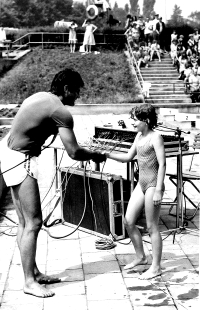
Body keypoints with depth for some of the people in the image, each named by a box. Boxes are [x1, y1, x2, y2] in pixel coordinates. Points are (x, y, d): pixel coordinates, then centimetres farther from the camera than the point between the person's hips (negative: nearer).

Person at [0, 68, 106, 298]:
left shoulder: (39, 97, 11)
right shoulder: (60, 111, -16)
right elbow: (74, 153, -17)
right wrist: (95, 156, 1)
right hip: (20, 160, -10)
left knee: (25, 222, 14)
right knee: (33, 223, -5)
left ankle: (34, 272, 23)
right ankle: (29, 282, 2)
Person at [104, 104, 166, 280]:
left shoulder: (155, 137, -13)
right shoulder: (139, 136, 11)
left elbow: (162, 164, -17)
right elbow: (128, 157, 18)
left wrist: (158, 190, -22)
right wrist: (108, 155, 5)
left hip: (153, 184, -8)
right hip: (141, 184, 8)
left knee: (152, 227, -2)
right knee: (129, 221, 9)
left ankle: (156, 267, 8)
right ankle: (140, 257, 27)